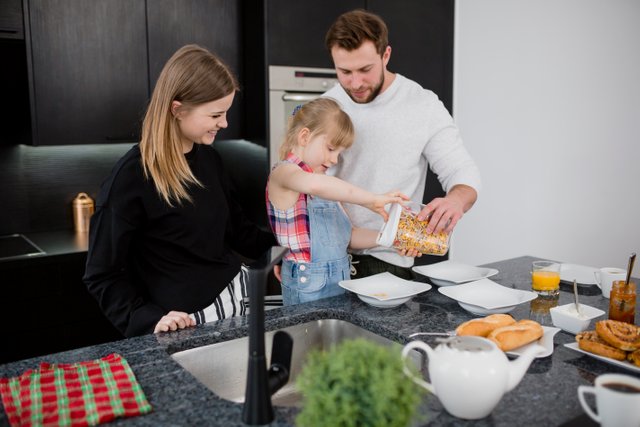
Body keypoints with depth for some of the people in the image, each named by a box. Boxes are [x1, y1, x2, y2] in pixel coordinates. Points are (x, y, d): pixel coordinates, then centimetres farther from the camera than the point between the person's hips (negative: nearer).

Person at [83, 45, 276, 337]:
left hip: (233, 299, 7)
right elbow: (102, 276, -13)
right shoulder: (132, 177, -18)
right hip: (184, 326, -6)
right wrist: (150, 321, -23)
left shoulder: (209, 159, 1)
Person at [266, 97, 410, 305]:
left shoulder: (325, 186, 15)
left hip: (341, 279, 8)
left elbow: (347, 236, 14)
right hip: (308, 286, -8)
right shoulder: (283, 172, -12)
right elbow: (314, 184, -36)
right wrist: (371, 199, -33)